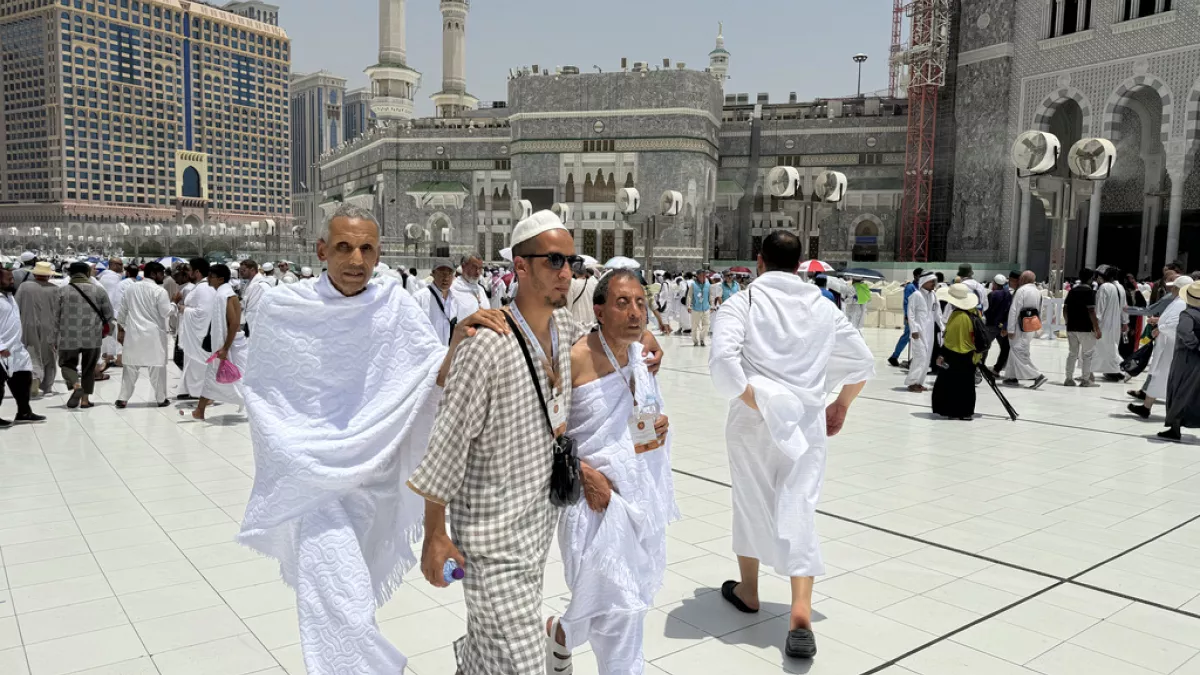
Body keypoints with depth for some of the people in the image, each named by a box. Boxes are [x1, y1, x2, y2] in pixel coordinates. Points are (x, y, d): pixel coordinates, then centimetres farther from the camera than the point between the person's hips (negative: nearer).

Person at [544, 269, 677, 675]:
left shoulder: (645, 353, 3)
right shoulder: (576, 359, -17)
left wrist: (660, 426, -3)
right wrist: (583, 471, -19)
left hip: (645, 490, 7)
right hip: (599, 494, -7)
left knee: (638, 592, 17)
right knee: (620, 602, -3)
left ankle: (560, 633, 41)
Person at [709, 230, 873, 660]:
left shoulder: (742, 303, -4)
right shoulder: (822, 306, 8)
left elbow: (723, 361, -18)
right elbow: (862, 362, 15)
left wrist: (755, 404, -10)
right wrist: (841, 405, 26)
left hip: (754, 421, -2)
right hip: (807, 420, 2)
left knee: (751, 502, 17)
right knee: (799, 510, 3)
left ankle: (748, 590, 34)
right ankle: (801, 610, -11)